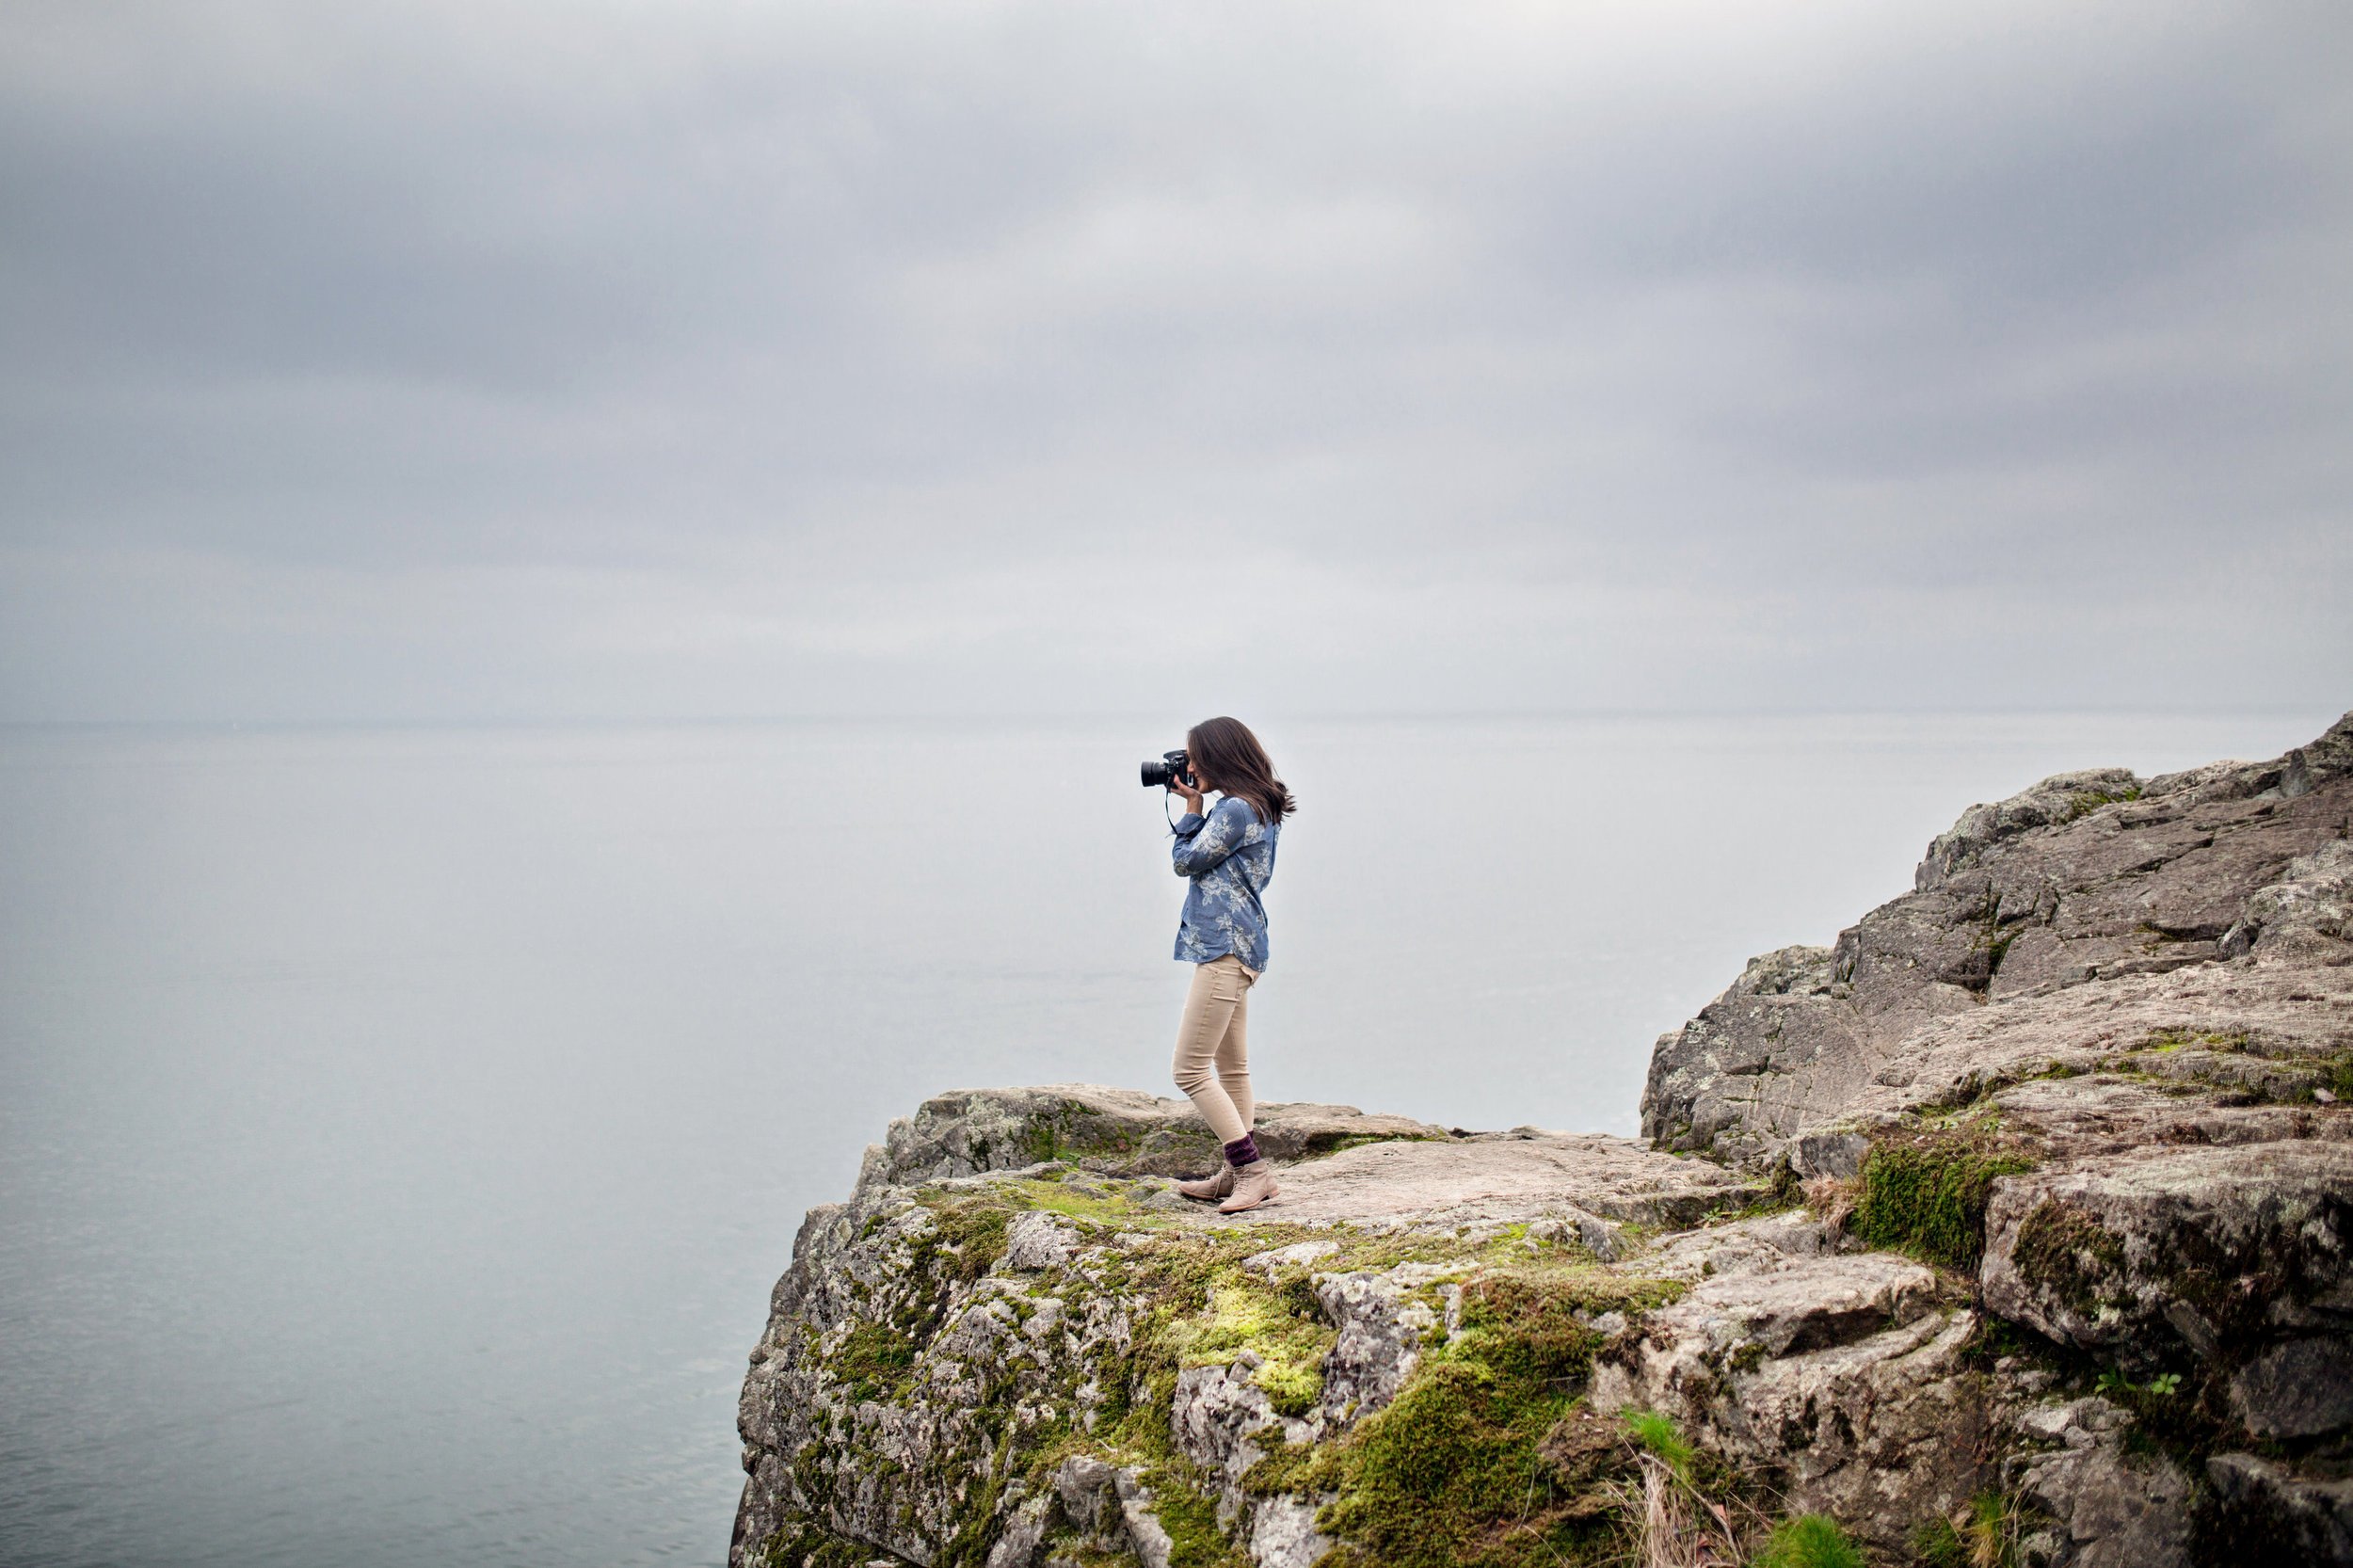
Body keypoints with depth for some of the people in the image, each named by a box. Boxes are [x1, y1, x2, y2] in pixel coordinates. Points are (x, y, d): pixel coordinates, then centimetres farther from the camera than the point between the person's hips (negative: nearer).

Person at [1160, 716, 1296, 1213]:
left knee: (1190, 1070, -10)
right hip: (1233, 948, 11)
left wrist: (1192, 806, 1)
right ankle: (1236, 1174, 20)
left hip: (1225, 949, -11)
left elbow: (1186, 861, -9)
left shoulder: (1237, 809, -15)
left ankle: (1253, 1169, -10)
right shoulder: (1254, 810, 15)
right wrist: (1195, 804, 15)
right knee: (1229, 1068, 14)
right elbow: (1203, 858, 21)